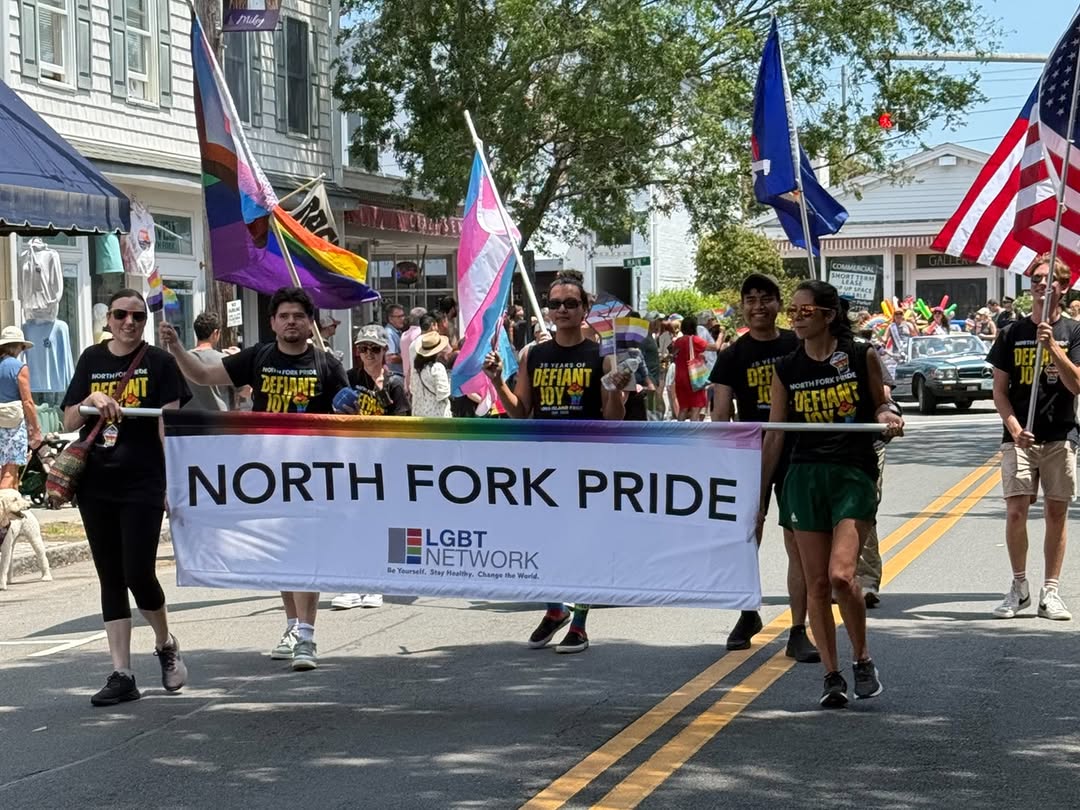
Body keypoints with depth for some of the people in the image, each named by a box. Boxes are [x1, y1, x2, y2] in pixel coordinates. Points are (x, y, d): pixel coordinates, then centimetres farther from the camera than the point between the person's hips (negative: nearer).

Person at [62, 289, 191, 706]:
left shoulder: (159, 362, 0)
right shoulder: (92, 360, 10)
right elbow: (70, 422, 10)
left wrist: (174, 482, -10)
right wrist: (93, 399, -10)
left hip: (143, 484, -4)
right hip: (95, 485, 4)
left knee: (139, 575, -9)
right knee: (111, 580, 5)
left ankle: (166, 644, 20)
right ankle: (121, 675, 9)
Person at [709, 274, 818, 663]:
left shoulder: (799, 347, 2)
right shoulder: (733, 356, 1)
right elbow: (721, 415, -1)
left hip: (796, 455, 0)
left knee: (799, 544, -2)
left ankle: (798, 633, 2)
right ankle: (748, 614, 31)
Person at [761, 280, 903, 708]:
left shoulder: (862, 357, -2)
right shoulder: (786, 369, 5)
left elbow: (879, 405, 13)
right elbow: (775, 436, 8)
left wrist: (887, 416, -11)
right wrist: (758, 495, 7)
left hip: (854, 472, -3)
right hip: (805, 476, 3)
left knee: (841, 574, -16)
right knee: (816, 582, 1)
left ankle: (863, 659, 7)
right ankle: (832, 676, 12)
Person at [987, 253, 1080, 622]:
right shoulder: (1012, 333, 5)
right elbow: (999, 390, 5)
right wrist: (1015, 428, -11)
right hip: (1019, 437, 0)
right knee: (1015, 512, -8)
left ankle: (1050, 592, 10)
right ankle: (1019, 588, 7)